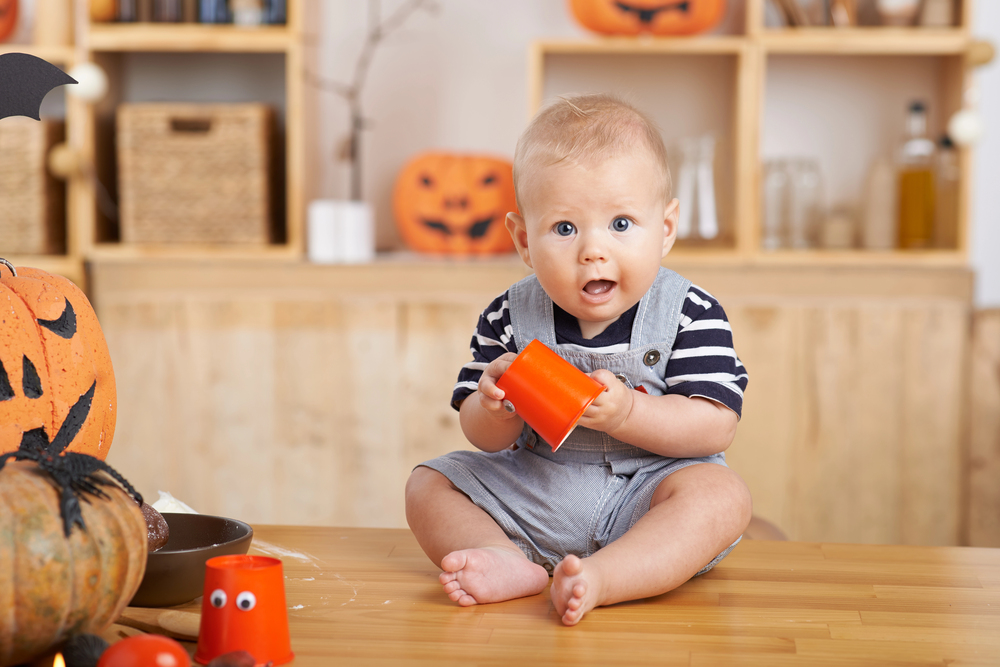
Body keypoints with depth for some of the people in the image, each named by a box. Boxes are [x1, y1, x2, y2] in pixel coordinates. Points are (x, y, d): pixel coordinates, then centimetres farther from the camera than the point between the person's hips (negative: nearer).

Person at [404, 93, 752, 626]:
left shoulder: (691, 315, -10)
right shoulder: (510, 318, -4)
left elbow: (715, 426, -17)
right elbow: (482, 436, -1)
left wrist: (626, 412, -32)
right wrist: (496, 407, -25)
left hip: (645, 492, -3)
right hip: (531, 497, 3)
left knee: (723, 495, -30)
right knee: (427, 487, -5)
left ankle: (603, 578, -44)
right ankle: (513, 564, -28)